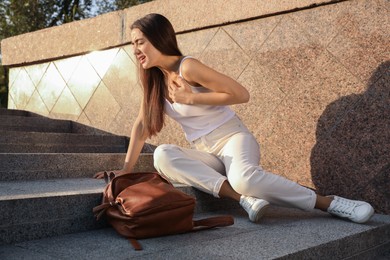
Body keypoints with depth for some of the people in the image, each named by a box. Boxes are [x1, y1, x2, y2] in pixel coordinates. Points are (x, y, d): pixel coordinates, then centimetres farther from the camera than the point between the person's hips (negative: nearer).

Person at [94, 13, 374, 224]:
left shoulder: (187, 67, -15)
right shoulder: (154, 78, 6)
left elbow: (241, 94, -17)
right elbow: (142, 124, 10)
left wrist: (190, 98, -17)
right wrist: (127, 168, 4)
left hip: (232, 138, -6)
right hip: (204, 154, 6)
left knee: (244, 177, -39)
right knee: (163, 155, -26)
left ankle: (331, 203, -22)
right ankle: (245, 199, -31)